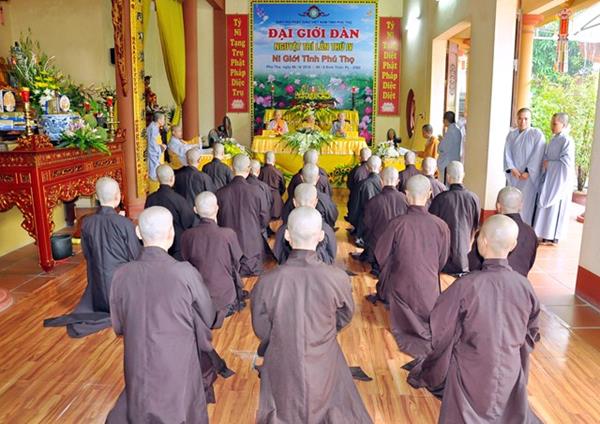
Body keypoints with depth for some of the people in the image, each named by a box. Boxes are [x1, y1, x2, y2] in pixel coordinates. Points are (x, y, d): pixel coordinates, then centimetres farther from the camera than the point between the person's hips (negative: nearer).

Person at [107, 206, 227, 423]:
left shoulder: (122, 275, -12)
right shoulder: (186, 273, -21)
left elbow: (118, 327, 3)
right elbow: (208, 319, -6)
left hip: (138, 372, 2)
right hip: (179, 372, -2)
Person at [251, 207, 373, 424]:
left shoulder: (266, 282, -24)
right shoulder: (338, 278, -23)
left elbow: (261, 330, -8)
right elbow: (345, 317, -3)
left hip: (282, 369, 0)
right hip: (325, 369, 0)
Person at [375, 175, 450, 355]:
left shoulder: (397, 223, -21)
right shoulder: (441, 226, -16)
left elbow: (381, 255, -7)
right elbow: (442, 261, 0)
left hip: (400, 285, -1)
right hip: (429, 288, 2)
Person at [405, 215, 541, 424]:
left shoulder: (465, 286, -27)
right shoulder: (524, 286, -14)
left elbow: (441, 332, -15)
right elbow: (531, 334, 2)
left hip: (472, 373, -3)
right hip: (511, 372, 3)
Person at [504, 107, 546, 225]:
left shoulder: (537, 134, -2)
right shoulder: (511, 134, 10)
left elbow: (537, 155, -9)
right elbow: (507, 153, 3)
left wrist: (528, 171, -15)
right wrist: (511, 168, -12)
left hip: (529, 176, -4)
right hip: (513, 175, 4)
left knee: (526, 203, -5)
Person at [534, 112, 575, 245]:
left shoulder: (567, 140, -14)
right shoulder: (554, 140, 12)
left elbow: (566, 162, -19)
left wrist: (549, 164, -12)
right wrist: (545, 162, 0)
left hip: (560, 179, -8)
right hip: (550, 178, 8)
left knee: (554, 208, -2)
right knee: (547, 207, 9)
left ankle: (553, 237, 6)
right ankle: (547, 235, 16)